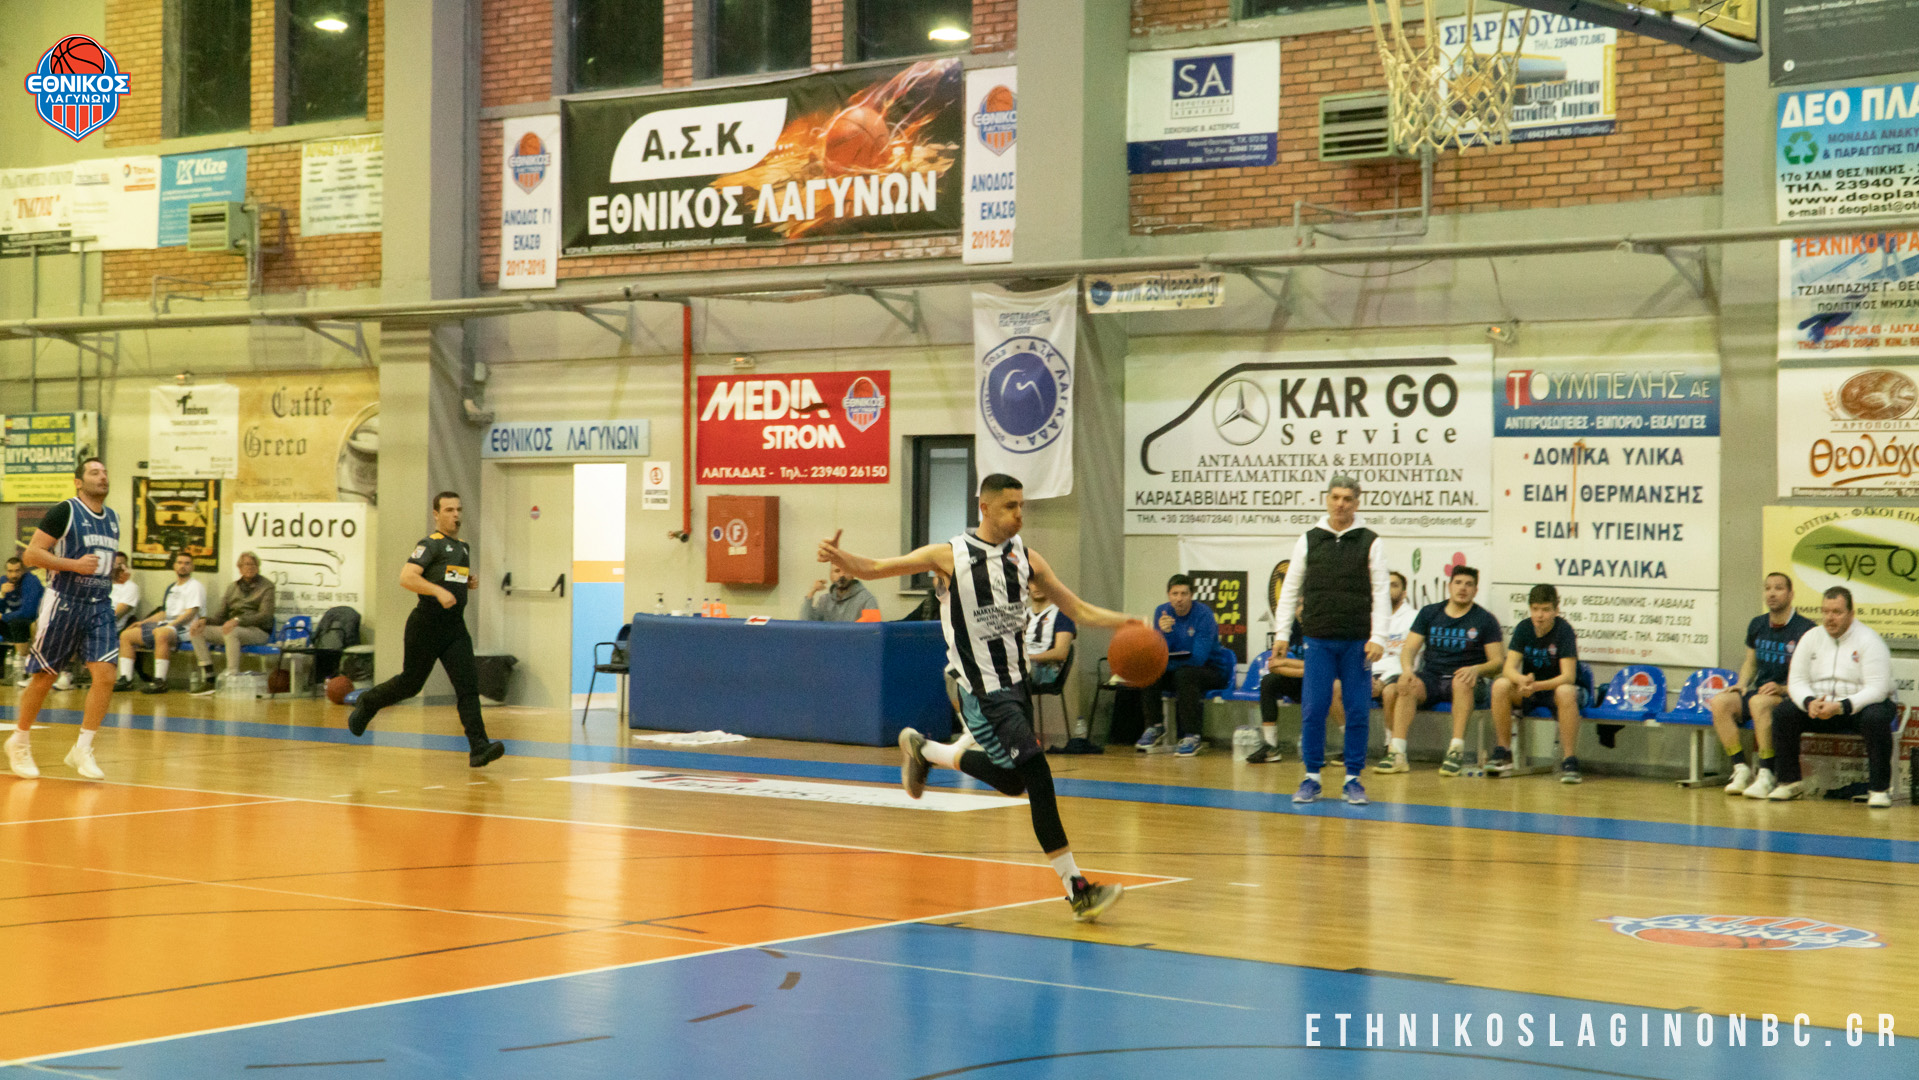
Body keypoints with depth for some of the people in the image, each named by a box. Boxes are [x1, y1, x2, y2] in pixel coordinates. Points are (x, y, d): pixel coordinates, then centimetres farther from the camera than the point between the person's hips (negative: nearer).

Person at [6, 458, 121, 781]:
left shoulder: (113, 519, 13)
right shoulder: (65, 512, -8)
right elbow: (32, 553, -12)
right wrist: (74, 565, -20)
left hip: (99, 606, 5)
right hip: (64, 603, -5)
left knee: (105, 675, -10)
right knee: (44, 678, 3)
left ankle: (82, 750, -3)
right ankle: (20, 742, 23)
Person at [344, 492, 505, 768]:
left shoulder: (463, 547, 16)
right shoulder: (431, 544, -9)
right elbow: (406, 578, -20)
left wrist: (470, 583, 10)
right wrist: (438, 591, -30)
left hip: (455, 626, 6)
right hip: (427, 625, -6)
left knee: (468, 682, -9)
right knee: (410, 683, 8)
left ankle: (479, 748, -17)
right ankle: (366, 704, 36)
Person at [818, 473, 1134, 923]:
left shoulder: (1025, 558, 4)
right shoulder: (950, 556, -10)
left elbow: (1078, 610, 6)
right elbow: (876, 568, -11)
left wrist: (1122, 621, -13)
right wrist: (840, 557, -32)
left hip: (1015, 682, 7)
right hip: (982, 692, -7)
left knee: (1011, 780, 20)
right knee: (1038, 777, -14)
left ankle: (923, 750, 39)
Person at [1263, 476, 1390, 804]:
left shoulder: (1370, 542, 3)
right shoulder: (1308, 540, 7)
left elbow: (1381, 592, 0)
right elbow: (1290, 589, 11)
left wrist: (1378, 637, -8)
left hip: (1357, 641, -1)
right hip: (1319, 641, 1)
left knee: (1358, 711, 1)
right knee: (1313, 710, -2)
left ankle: (1353, 778, 11)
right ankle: (1312, 777, 8)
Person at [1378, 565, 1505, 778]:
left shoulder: (1485, 620, 6)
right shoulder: (1429, 613, 12)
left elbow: (1498, 661, 1)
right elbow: (1409, 649, 7)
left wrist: (1477, 669, -21)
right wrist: (1408, 670, -15)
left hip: (1463, 680, -2)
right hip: (1431, 678, 2)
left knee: (1462, 682, -37)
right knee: (1407, 686, -30)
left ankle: (1456, 750, -42)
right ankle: (1397, 753, -38)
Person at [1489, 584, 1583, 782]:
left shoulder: (1564, 630, -17)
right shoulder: (1524, 628, -7)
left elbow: (1568, 676, -25)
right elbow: (1509, 668, -13)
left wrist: (1537, 686, -41)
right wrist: (1523, 681, -38)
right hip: (1528, 692, 4)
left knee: (1565, 692, -38)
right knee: (1500, 686, -25)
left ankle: (1570, 762, -32)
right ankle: (1503, 754, -15)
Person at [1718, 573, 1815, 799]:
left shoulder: (1804, 628, -7)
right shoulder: (1757, 625, 13)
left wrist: (1783, 689, -21)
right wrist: (1741, 684, 7)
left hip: (1789, 695, -6)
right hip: (1759, 691, 6)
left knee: (1759, 702, -38)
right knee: (1719, 702, -22)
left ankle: (1767, 775, -33)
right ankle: (1741, 769, -18)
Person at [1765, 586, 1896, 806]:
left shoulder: (1868, 640, -10)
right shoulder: (1811, 638, 5)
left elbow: (1877, 689, -19)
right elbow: (1796, 681, 3)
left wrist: (1842, 706, -32)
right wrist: (1810, 703, -21)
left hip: (1859, 706, -4)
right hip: (1819, 708, 4)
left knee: (1876, 718, -37)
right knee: (1782, 712, -18)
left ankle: (1879, 788, -25)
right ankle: (1790, 781, -6)